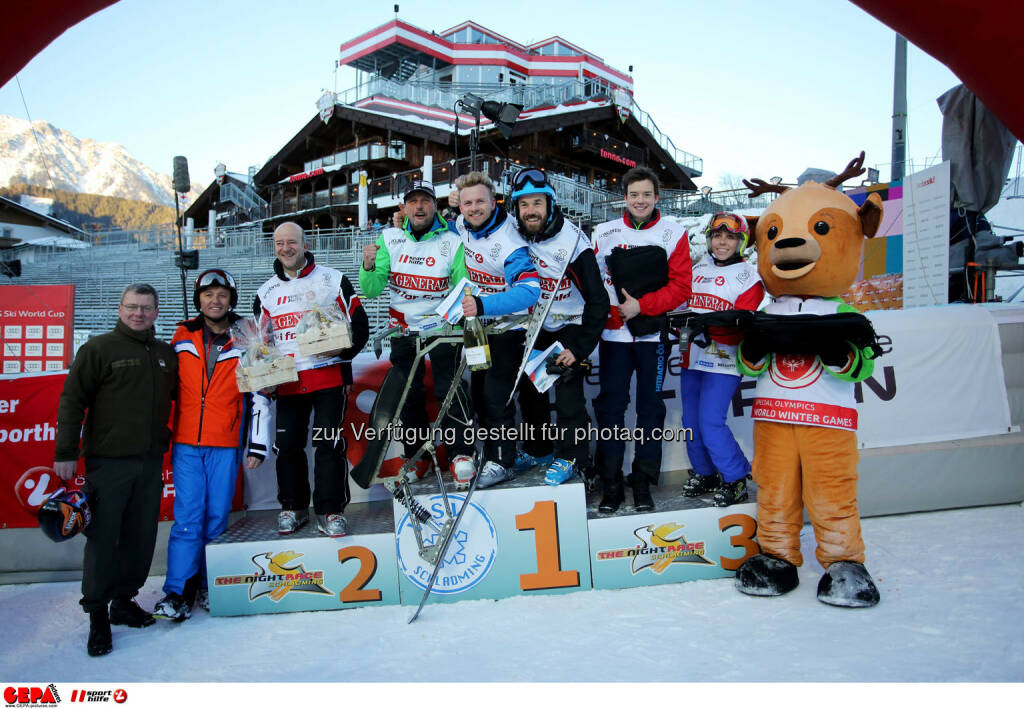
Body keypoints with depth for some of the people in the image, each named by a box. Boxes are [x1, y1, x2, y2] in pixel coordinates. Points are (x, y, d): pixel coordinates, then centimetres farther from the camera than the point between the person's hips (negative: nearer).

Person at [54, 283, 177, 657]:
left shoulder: (166, 353, 11)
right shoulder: (99, 349, -3)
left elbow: (177, 395, 23)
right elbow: (72, 401, -5)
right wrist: (65, 452, -8)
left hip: (151, 461, 5)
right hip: (108, 461, -4)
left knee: (141, 537, 9)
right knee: (103, 538, -2)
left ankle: (124, 600, 25)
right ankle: (98, 615, 10)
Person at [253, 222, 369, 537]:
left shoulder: (333, 280, 3)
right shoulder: (266, 292, 15)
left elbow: (360, 325, 2)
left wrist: (341, 349, -15)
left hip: (329, 376, -4)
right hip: (287, 382, 4)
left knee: (328, 442, -7)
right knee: (287, 445, 5)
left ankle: (330, 511, 2)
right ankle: (293, 507, 22)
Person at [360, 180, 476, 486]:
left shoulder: (452, 242, -6)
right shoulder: (389, 239, 0)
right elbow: (371, 291, -2)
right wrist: (369, 267, -22)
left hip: (442, 326, -3)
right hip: (403, 329, 3)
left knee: (449, 390, -10)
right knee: (408, 395, 10)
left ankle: (460, 454, 2)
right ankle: (416, 455, 25)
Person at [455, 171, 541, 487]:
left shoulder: (509, 242, -29)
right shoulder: (461, 226, -7)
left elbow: (529, 290, -41)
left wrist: (483, 305, -51)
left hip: (507, 328, -8)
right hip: (478, 323, 8)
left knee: (496, 397, -9)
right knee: (479, 393, 16)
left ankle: (500, 461, 7)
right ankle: (491, 449, 32)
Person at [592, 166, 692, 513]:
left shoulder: (673, 234, 3)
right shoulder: (604, 233, 7)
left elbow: (681, 286, -4)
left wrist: (641, 305, -14)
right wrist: (610, 312, -10)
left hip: (654, 335, -1)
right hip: (614, 335, 1)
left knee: (650, 407, 5)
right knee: (610, 406, 1)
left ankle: (643, 484, 16)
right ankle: (611, 484, 11)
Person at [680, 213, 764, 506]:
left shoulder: (749, 277, -3)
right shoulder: (698, 270, 15)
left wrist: (708, 327, -28)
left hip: (722, 362, -6)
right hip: (691, 358, 6)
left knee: (711, 423, -12)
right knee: (691, 422, 10)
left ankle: (735, 480, 6)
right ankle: (704, 474, 29)